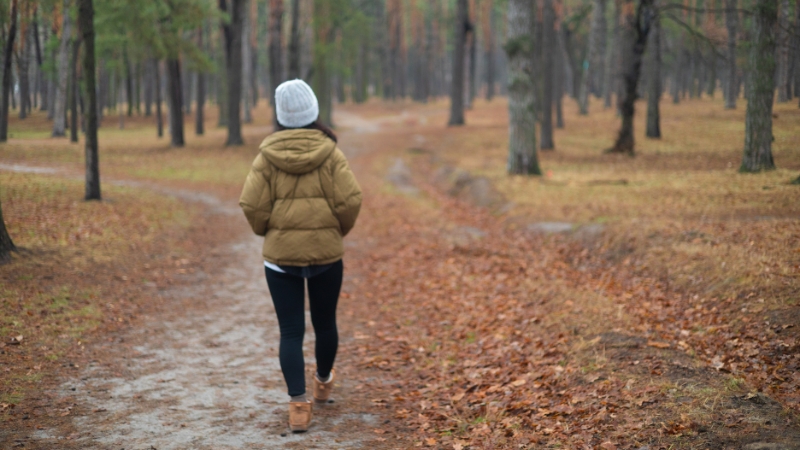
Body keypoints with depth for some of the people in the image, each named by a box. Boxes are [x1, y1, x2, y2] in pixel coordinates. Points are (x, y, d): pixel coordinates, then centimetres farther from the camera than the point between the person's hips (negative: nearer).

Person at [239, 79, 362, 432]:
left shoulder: (268, 157, -5)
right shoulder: (329, 153, -7)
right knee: (325, 323, 20)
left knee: (290, 331, 4)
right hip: (326, 252, 0)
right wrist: (340, 229, 7)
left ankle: (298, 404, -5)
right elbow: (350, 200, -12)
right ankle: (323, 382, 40)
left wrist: (266, 231, 11)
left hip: (281, 254, 0)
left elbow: (252, 205, -8)